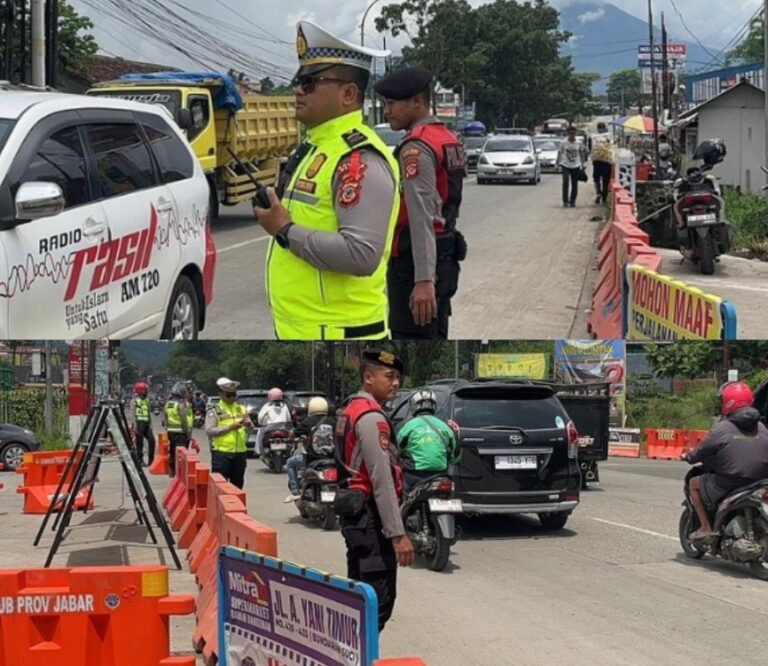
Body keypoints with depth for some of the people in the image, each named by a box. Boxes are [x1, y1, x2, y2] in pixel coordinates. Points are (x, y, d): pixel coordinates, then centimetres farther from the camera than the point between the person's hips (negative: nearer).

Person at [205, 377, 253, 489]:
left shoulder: (242, 409, 14)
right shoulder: (214, 411, -1)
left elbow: (251, 429, 16)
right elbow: (209, 431, -12)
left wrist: (248, 425, -9)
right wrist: (229, 428, -19)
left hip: (240, 452, 5)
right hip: (221, 452, -5)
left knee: (237, 483, 13)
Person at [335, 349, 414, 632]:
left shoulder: (352, 411, 17)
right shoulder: (371, 417, -15)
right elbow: (382, 481, -21)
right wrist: (398, 534, -22)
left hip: (354, 512, 11)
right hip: (369, 516, -11)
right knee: (378, 603, -12)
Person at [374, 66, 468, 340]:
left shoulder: (416, 147, -17)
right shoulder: (449, 139, 13)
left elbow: (422, 217, -25)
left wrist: (423, 279, -31)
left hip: (415, 262, -10)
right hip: (444, 256, 10)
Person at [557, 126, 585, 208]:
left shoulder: (578, 144, 2)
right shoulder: (563, 143, -2)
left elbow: (581, 154, 12)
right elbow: (559, 154, 5)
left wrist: (582, 165, 11)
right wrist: (558, 164, 4)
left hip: (576, 166, 2)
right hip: (565, 165, -2)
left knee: (574, 184, 3)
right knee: (565, 182, -16)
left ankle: (572, 201, 15)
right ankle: (565, 201, -13)